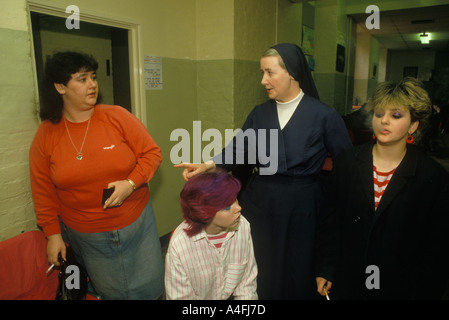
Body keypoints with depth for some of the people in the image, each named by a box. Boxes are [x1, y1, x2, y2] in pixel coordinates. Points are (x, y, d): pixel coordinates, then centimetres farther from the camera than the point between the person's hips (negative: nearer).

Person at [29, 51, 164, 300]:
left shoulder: (116, 116, -8)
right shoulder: (45, 134, -3)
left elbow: (152, 153, -4)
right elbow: (43, 190, 4)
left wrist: (131, 183, -19)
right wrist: (52, 233, 5)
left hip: (136, 224, 0)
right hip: (86, 237, 1)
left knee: (150, 288, 14)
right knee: (110, 292, 15)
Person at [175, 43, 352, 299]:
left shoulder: (324, 116, -8)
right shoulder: (260, 113, 4)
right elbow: (238, 151, -1)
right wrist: (207, 165, -14)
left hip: (301, 209, -3)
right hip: (260, 204, 3)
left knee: (298, 275, 14)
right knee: (263, 273, 17)